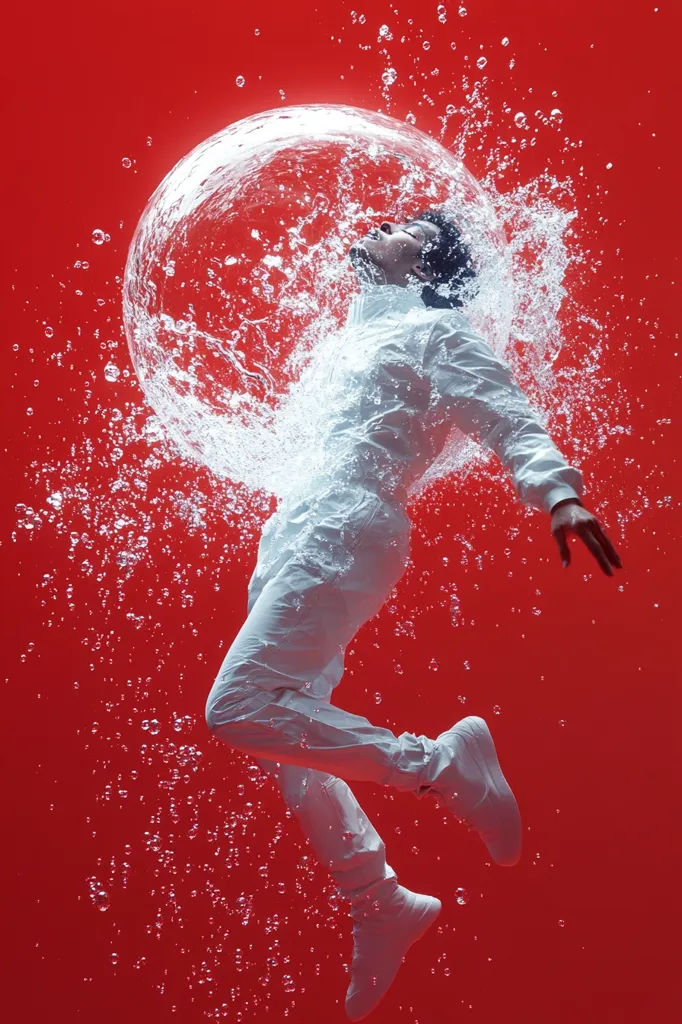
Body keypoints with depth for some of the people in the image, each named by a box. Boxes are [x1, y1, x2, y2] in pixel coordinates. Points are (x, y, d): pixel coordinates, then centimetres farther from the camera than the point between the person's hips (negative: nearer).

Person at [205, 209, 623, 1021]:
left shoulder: (436, 330, 4)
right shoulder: (361, 335, 27)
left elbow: (511, 422, -10)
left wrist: (559, 494, -26)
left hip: (341, 532, -9)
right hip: (294, 535, 9)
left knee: (238, 709, -23)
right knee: (288, 737, 9)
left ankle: (439, 762, -14)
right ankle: (381, 907, 20)